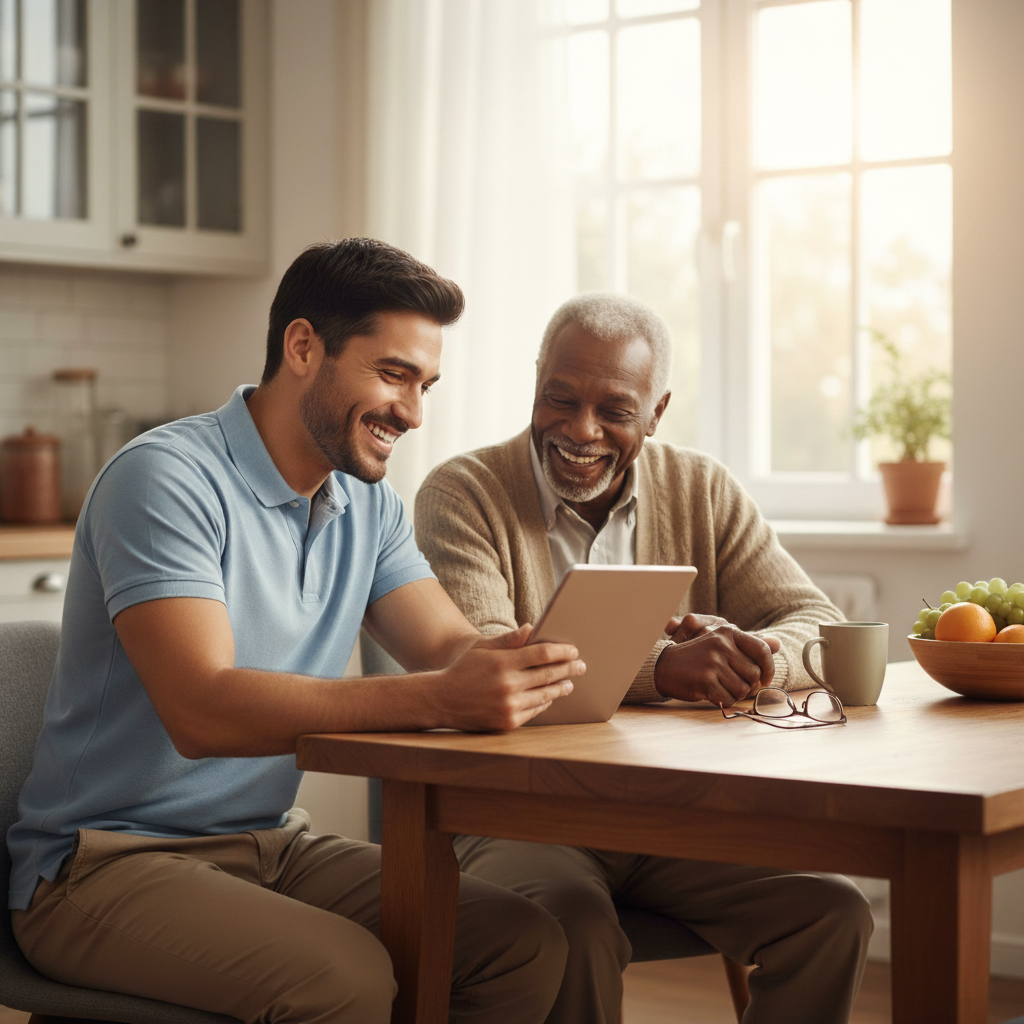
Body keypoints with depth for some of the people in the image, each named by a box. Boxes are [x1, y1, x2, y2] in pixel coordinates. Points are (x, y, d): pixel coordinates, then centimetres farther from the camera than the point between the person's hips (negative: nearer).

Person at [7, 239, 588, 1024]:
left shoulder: (367, 505, 10)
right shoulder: (168, 480, -17)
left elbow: (452, 648, 3)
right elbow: (202, 710, -28)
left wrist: (522, 666, -23)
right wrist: (437, 699, -38)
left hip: (272, 843, 8)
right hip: (109, 862, -7)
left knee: (528, 944, -11)